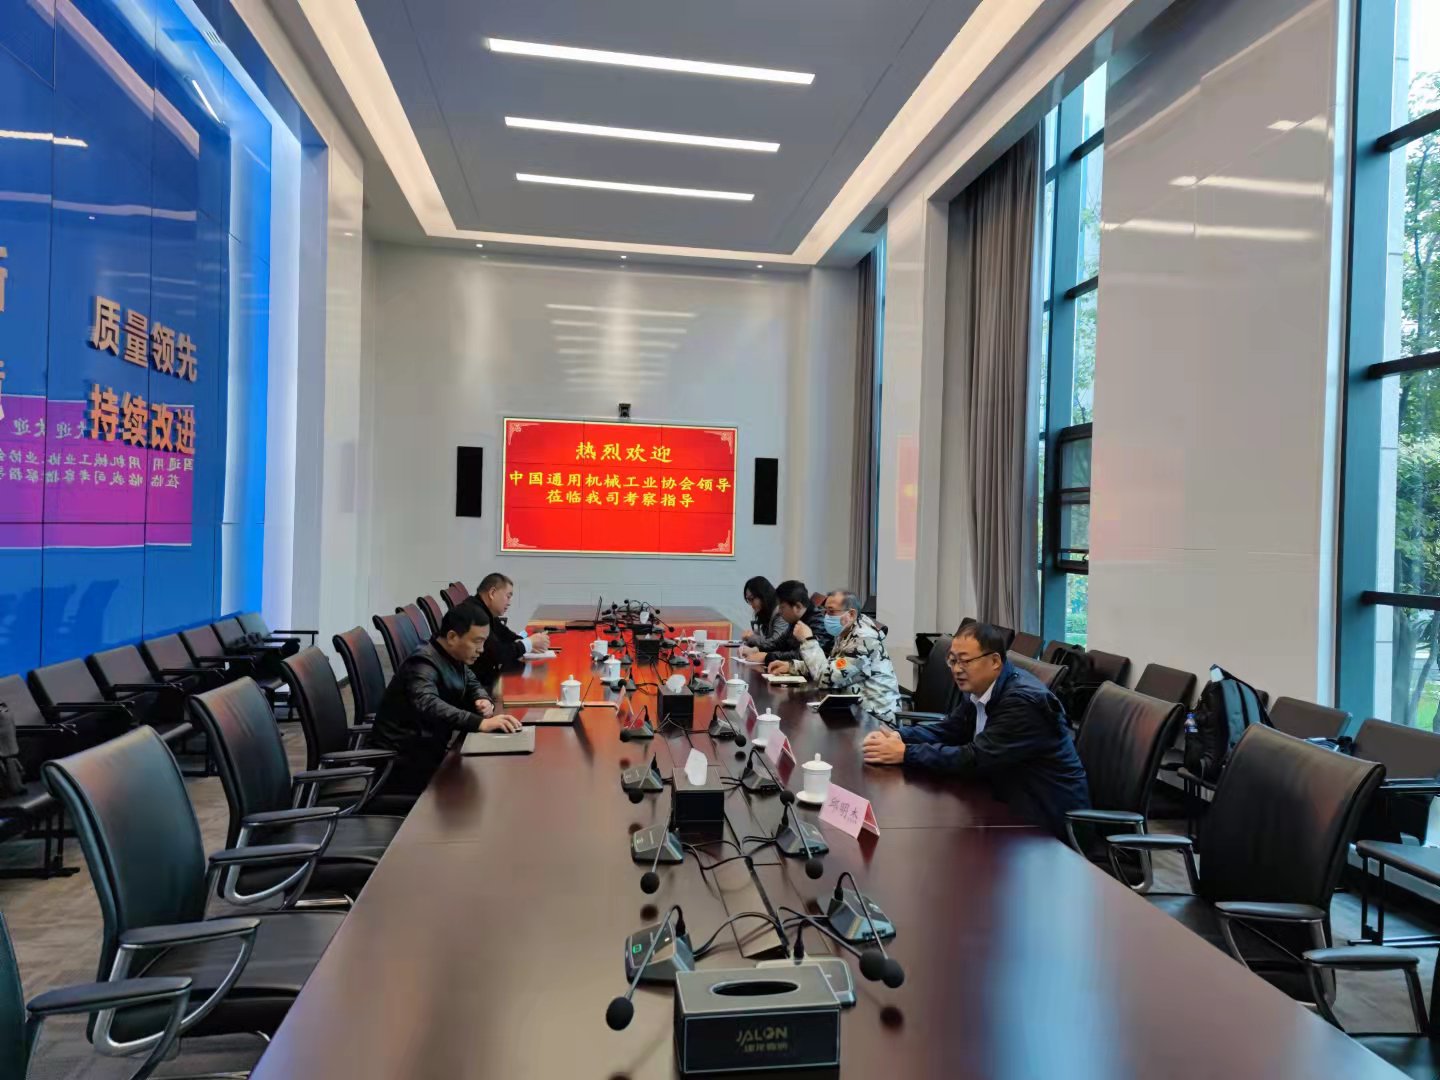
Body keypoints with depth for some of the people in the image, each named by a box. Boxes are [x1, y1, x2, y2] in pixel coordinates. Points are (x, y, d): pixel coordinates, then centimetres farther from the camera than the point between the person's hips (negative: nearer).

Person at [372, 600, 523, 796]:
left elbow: (472, 684, 20)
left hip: (428, 750, 9)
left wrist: (485, 701, -4)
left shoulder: (453, 657, 4)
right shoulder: (424, 663, -22)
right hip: (401, 761, -8)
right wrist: (480, 723, -51)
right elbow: (428, 705, -40)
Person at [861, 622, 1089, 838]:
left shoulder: (1024, 700, -26)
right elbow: (949, 729, 4)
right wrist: (899, 736, -14)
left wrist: (905, 753, -26)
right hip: (1010, 798, 8)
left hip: (1046, 814, -7)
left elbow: (976, 758, -28)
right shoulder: (979, 687, 1)